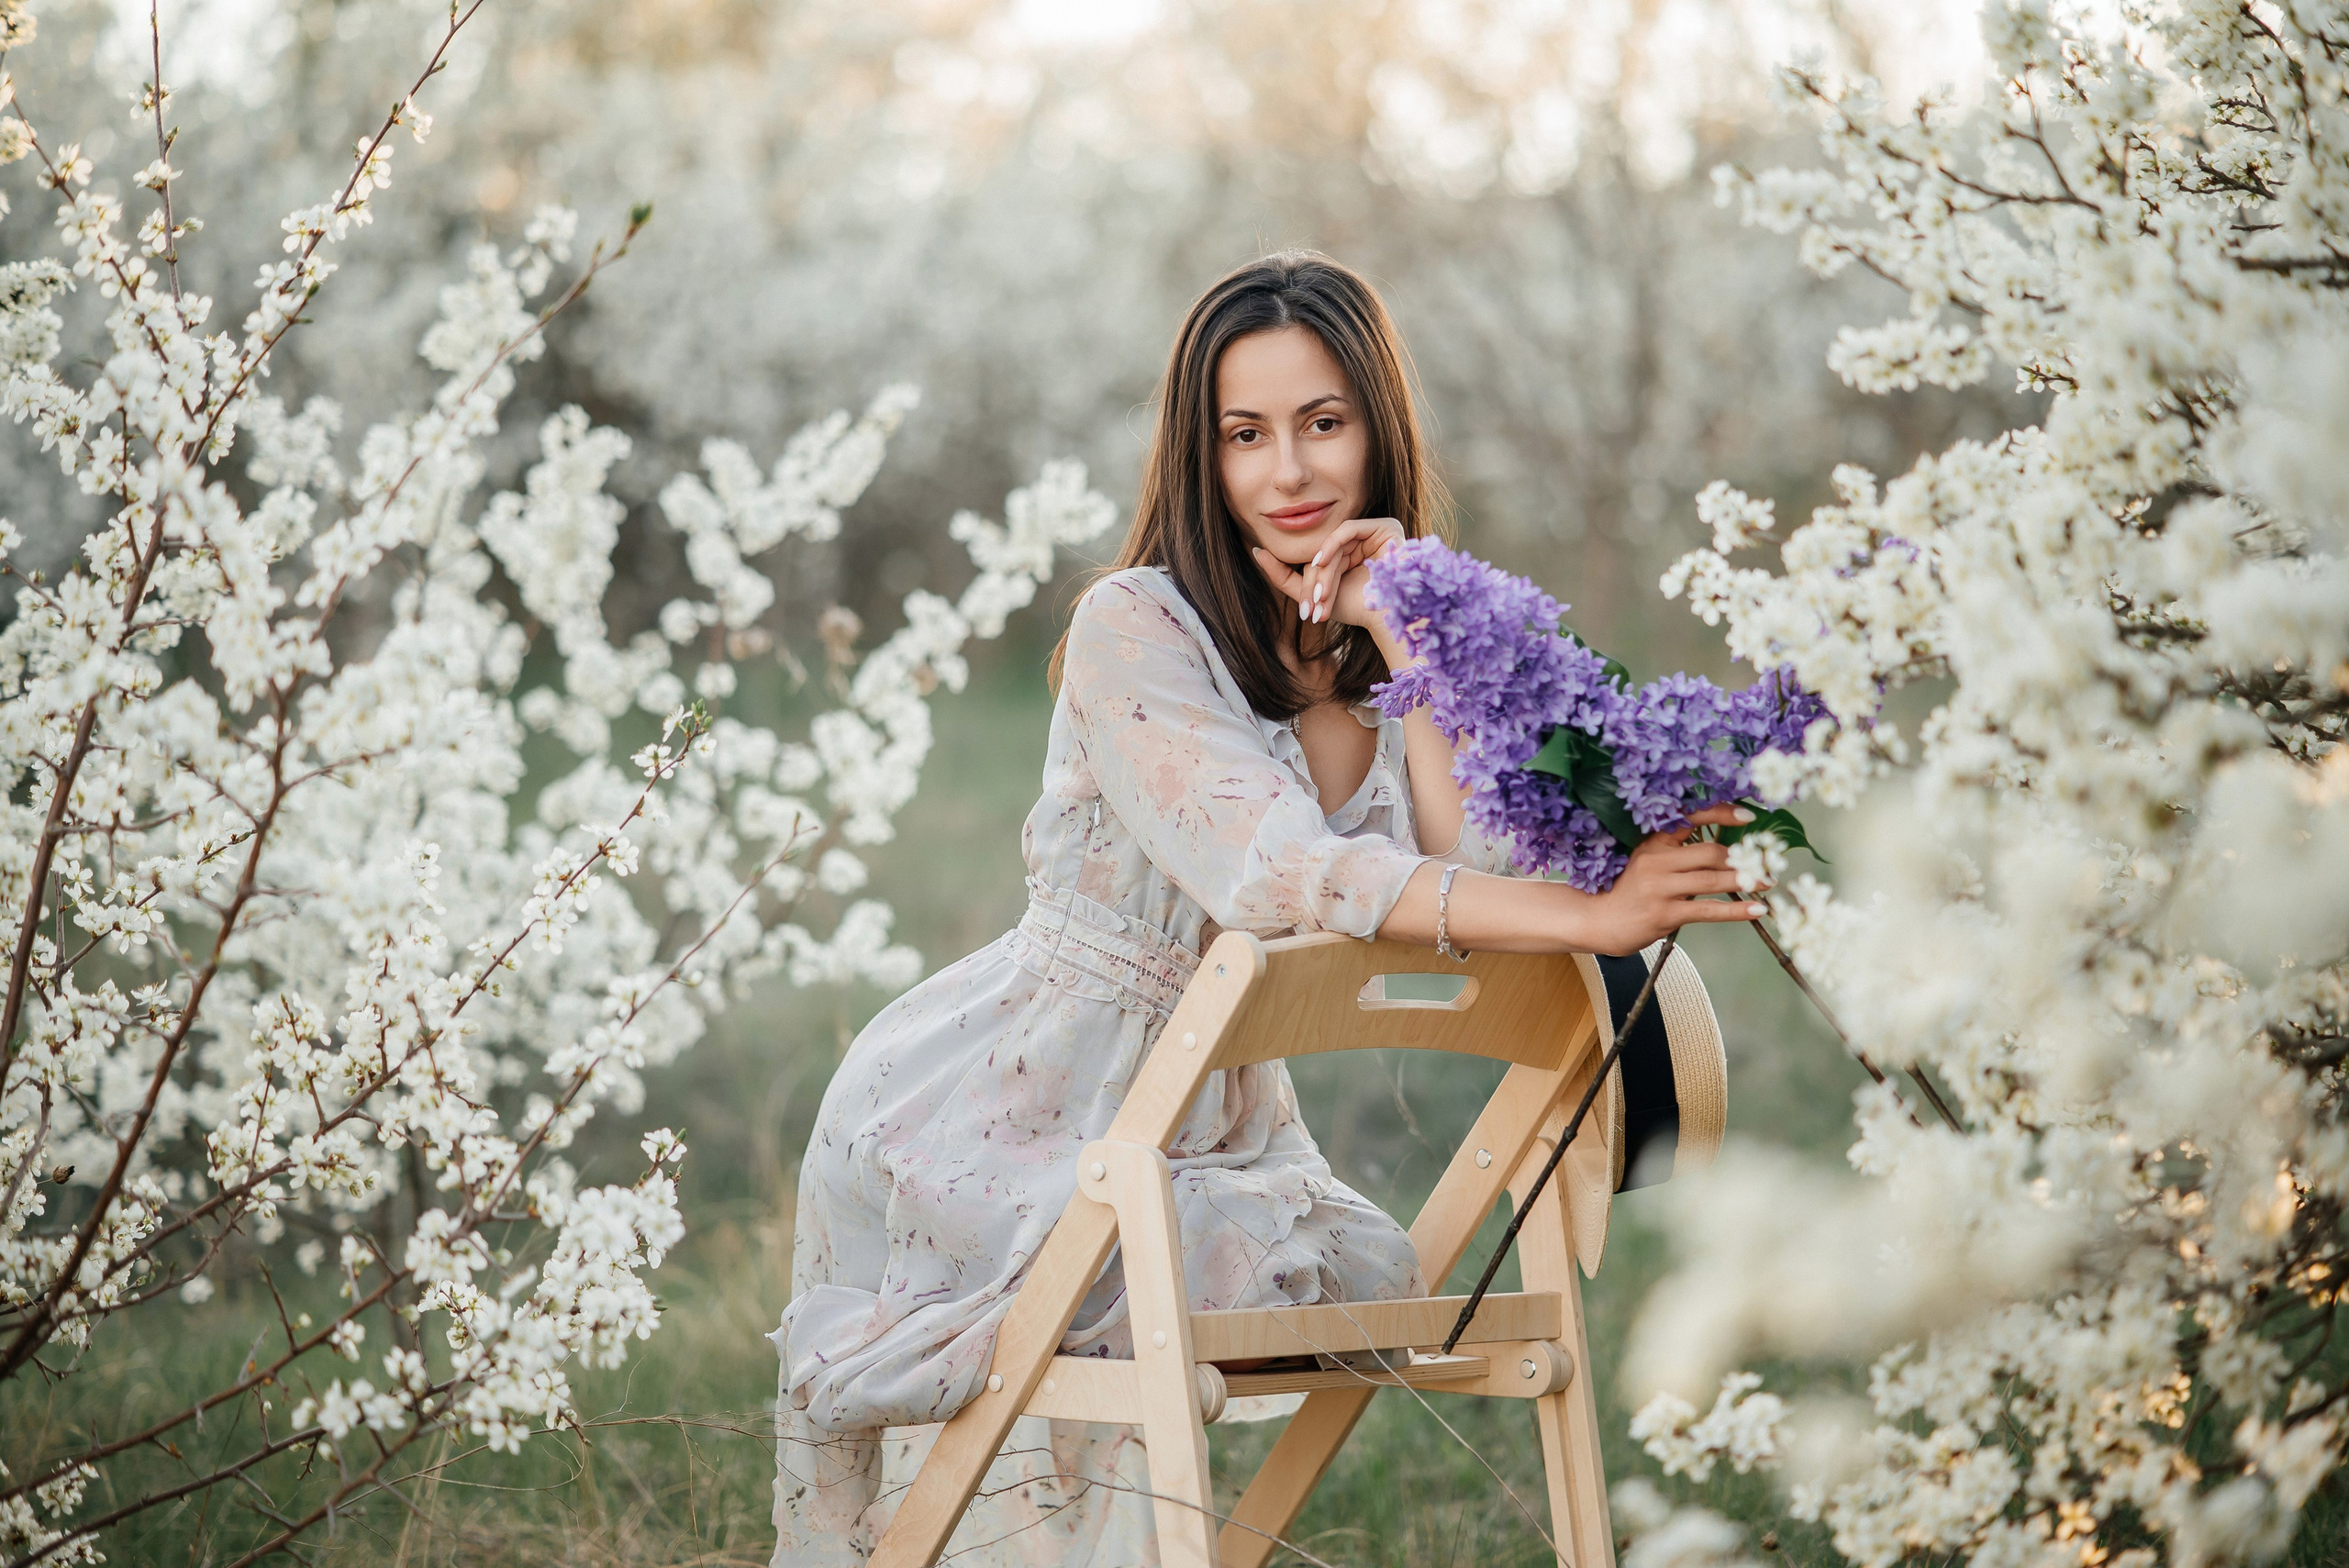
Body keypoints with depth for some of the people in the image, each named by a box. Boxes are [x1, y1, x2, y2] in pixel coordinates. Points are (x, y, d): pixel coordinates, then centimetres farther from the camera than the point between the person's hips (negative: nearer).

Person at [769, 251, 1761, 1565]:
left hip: (1209, 1127, 7)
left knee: (1379, 1281, -11)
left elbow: (1487, 876, -15)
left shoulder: (1412, 650, 1)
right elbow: (1273, 872, -34)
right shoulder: (1137, 630, -20)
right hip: (1000, 1119, -7)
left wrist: (1402, 641, -18)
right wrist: (1596, 919, -41)